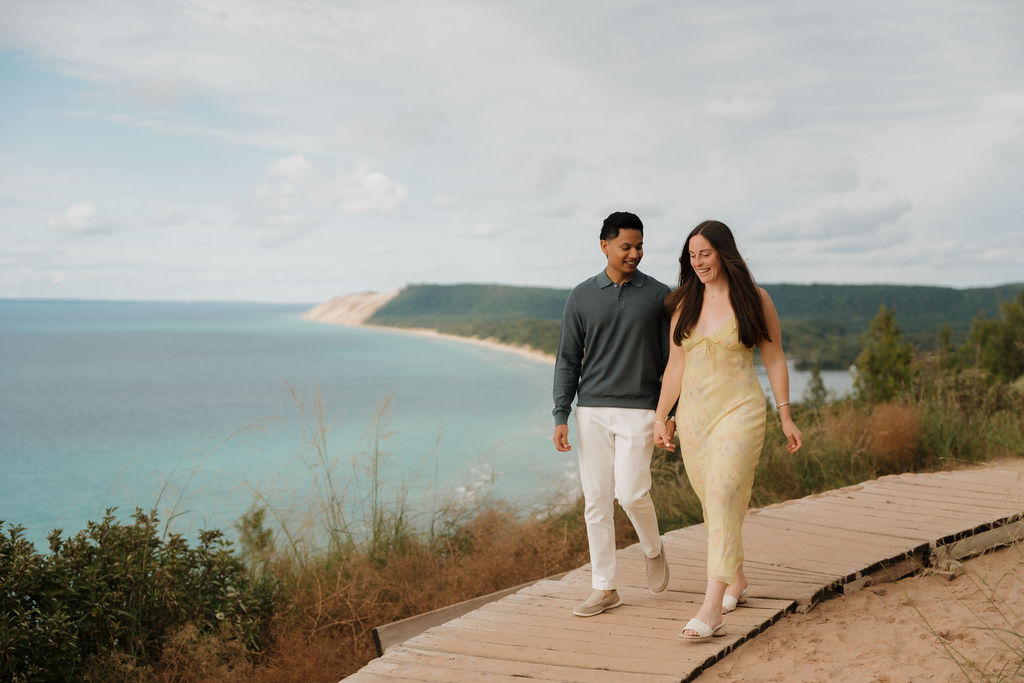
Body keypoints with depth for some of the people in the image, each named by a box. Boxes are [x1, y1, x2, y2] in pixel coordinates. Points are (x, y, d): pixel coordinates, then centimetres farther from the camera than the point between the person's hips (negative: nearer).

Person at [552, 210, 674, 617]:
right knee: (596, 500, 2)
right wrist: (560, 418, -1)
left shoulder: (658, 296, 1)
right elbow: (568, 360, 5)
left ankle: (652, 549, 19)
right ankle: (604, 589, 11)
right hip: (592, 410, 2)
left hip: (638, 410, -2)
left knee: (631, 493, -13)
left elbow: (670, 358, 3)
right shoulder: (581, 297, 3)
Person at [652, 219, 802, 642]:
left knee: (722, 502, -16)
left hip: (739, 412, -5)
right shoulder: (684, 304, 9)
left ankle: (712, 611, -22)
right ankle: (736, 581, 35)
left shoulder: (753, 299, -1)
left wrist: (786, 417, 1)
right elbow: (675, 365, 13)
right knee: (714, 506, 13)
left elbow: (774, 359, 2)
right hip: (693, 415, 5)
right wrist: (660, 416, 10)